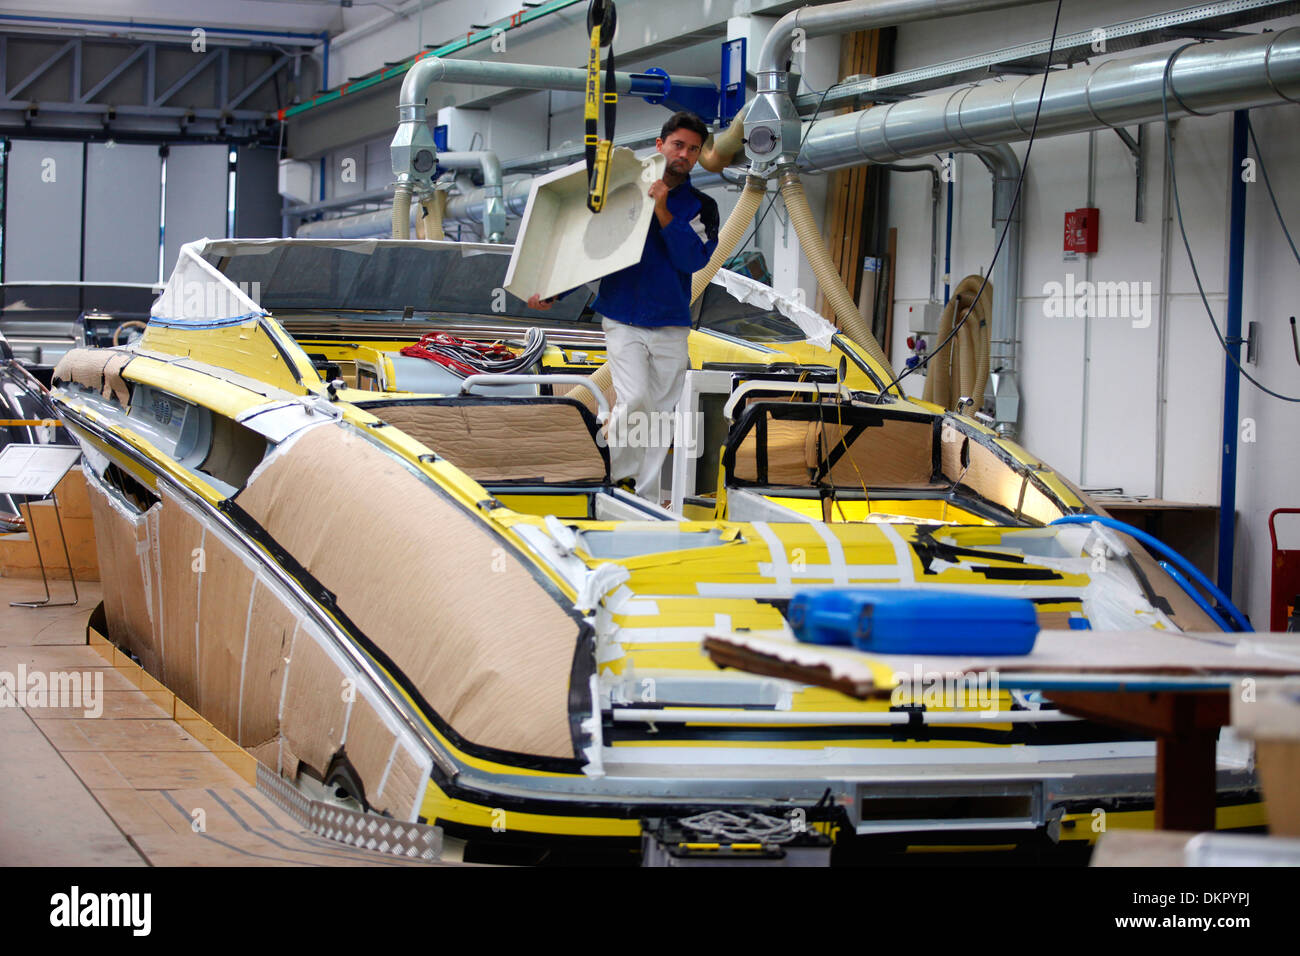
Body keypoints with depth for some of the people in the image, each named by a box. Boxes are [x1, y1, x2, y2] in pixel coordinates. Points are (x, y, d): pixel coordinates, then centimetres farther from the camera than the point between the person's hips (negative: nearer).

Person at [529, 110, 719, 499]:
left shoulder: (701, 207, 6)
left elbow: (693, 259, -10)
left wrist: (662, 211, -19)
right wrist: (553, 292, 1)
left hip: (671, 325, 2)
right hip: (622, 319, -2)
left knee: (660, 413, 4)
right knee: (634, 401, -17)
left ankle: (646, 497, 14)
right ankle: (619, 473, 4)